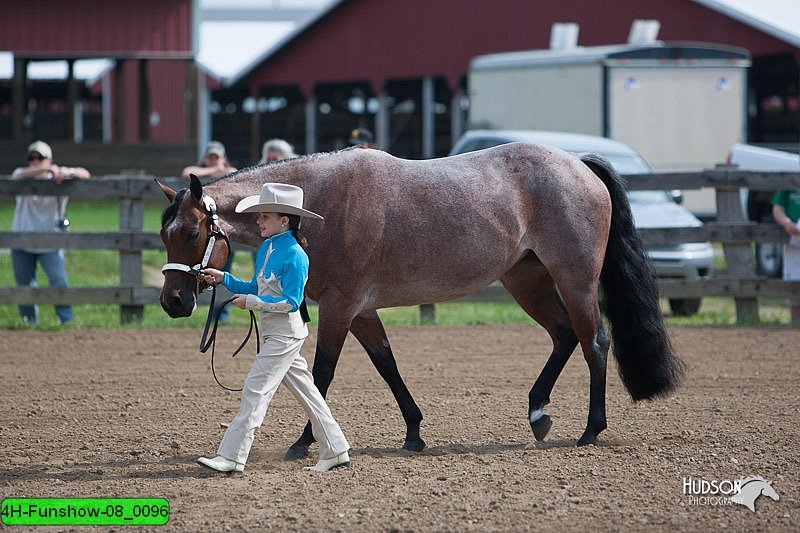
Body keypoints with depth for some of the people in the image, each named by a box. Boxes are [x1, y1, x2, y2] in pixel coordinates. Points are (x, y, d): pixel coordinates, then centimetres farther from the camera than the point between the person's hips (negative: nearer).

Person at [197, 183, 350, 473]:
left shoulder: (294, 255, -18)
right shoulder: (266, 248, 10)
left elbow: (291, 301, -19)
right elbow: (255, 288, 17)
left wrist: (252, 302, -20)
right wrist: (223, 278, 7)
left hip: (285, 332, -10)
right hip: (274, 332, 10)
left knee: (256, 390, -11)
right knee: (305, 391, 12)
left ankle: (232, 457, -12)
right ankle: (335, 451, 18)